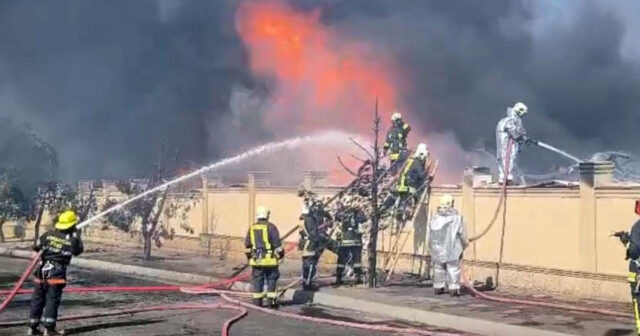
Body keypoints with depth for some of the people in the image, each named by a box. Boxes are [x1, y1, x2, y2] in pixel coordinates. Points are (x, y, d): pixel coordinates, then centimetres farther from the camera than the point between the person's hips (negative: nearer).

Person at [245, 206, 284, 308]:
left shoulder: (252, 228, 7)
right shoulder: (271, 227, -7)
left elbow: (247, 245, 13)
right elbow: (277, 244, -9)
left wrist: (249, 257, 23)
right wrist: (280, 256, 1)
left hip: (256, 260, 4)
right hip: (270, 260, -4)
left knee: (257, 280, 8)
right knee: (272, 280, 6)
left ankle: (257, 301, 9)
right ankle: (272, 300, 4)